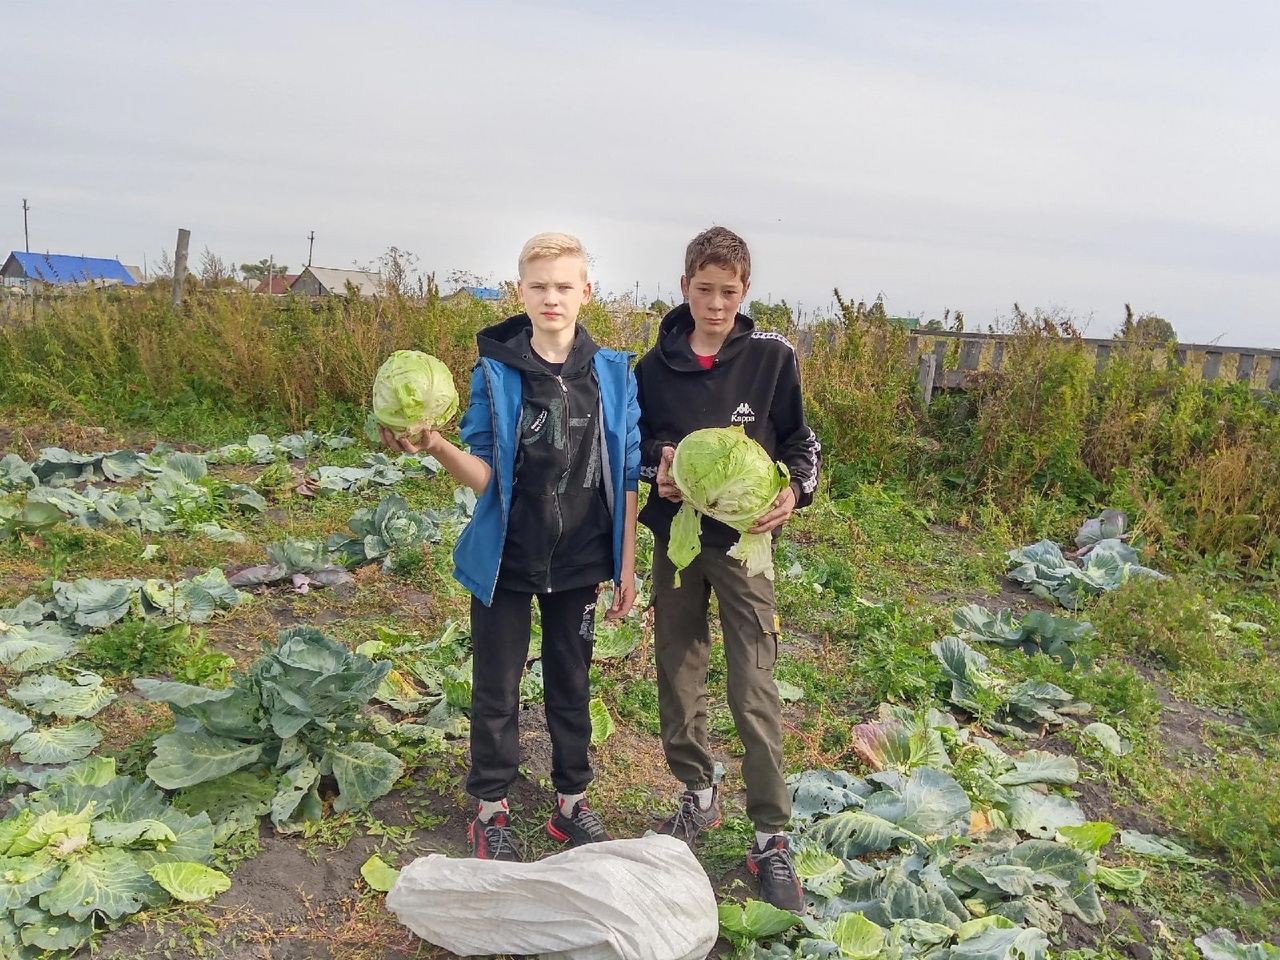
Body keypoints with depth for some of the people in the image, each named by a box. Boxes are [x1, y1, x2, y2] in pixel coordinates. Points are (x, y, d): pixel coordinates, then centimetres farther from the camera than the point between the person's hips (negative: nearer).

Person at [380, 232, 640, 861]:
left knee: (571, 685, 17)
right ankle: (491, 812, 28)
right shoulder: (495, 371, -8)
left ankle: (572, 802, 34)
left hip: (579, 563, 2)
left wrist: (626, 565, 2)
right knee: (496, 691, 10)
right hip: (505, 561, -1)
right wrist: (436, 448, -29)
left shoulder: (613, 373, -4)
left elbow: (625, 477, 1)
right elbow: (485, 475, -9)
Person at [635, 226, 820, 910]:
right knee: (678, 679, 13)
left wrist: (795, 492, -17)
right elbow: (635, 442, 11)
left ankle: (771, 837, 10)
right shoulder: (656, 365, 1)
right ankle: (698, 794, 34)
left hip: (744, 540, -3)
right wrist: (655, 470, -11)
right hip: (674, 539, 3)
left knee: (754, 693, -4)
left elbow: (800, 442, 3)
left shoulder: (771, 358, -5)